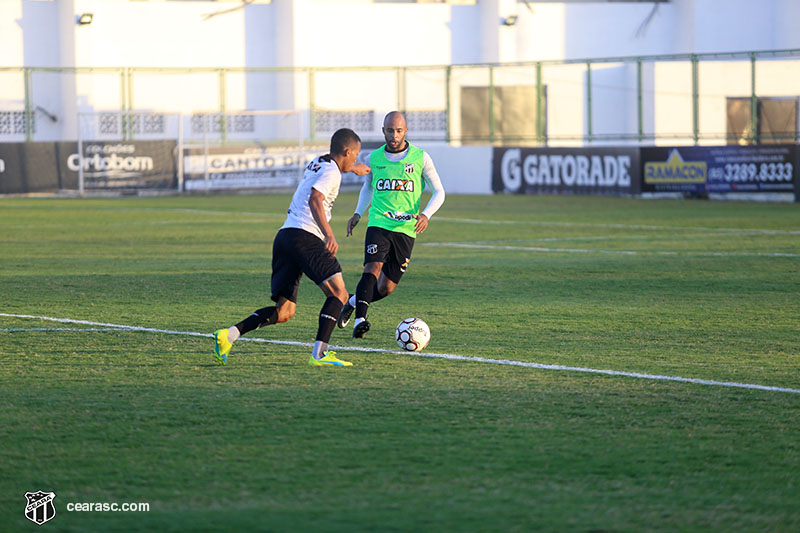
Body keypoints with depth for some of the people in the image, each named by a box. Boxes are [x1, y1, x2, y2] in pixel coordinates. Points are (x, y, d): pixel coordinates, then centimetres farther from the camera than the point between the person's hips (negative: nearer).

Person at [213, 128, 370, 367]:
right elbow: (315, 200, -19)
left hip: (284, 237, 9)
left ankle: (228, 335, -7)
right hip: (305, 237, -9)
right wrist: (329, 234, -29)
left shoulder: (316, 163, 25)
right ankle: (319, 353, -24)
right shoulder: (331, 172, -2)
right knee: (338, 293, -9)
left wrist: (351, 168, 59)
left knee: (284, 311, 7)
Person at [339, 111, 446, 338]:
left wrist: (426, 214, -15)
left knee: (386, 288, 3)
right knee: (372, 268, -25)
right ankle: (360, 319, -29)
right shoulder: (375, 158, 5)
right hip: (378, 224, 0)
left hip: (406, 230, 0)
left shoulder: (420, 158, -1)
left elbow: (439, 192, 4)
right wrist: (358, 213, 8)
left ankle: (354, 301, 30)